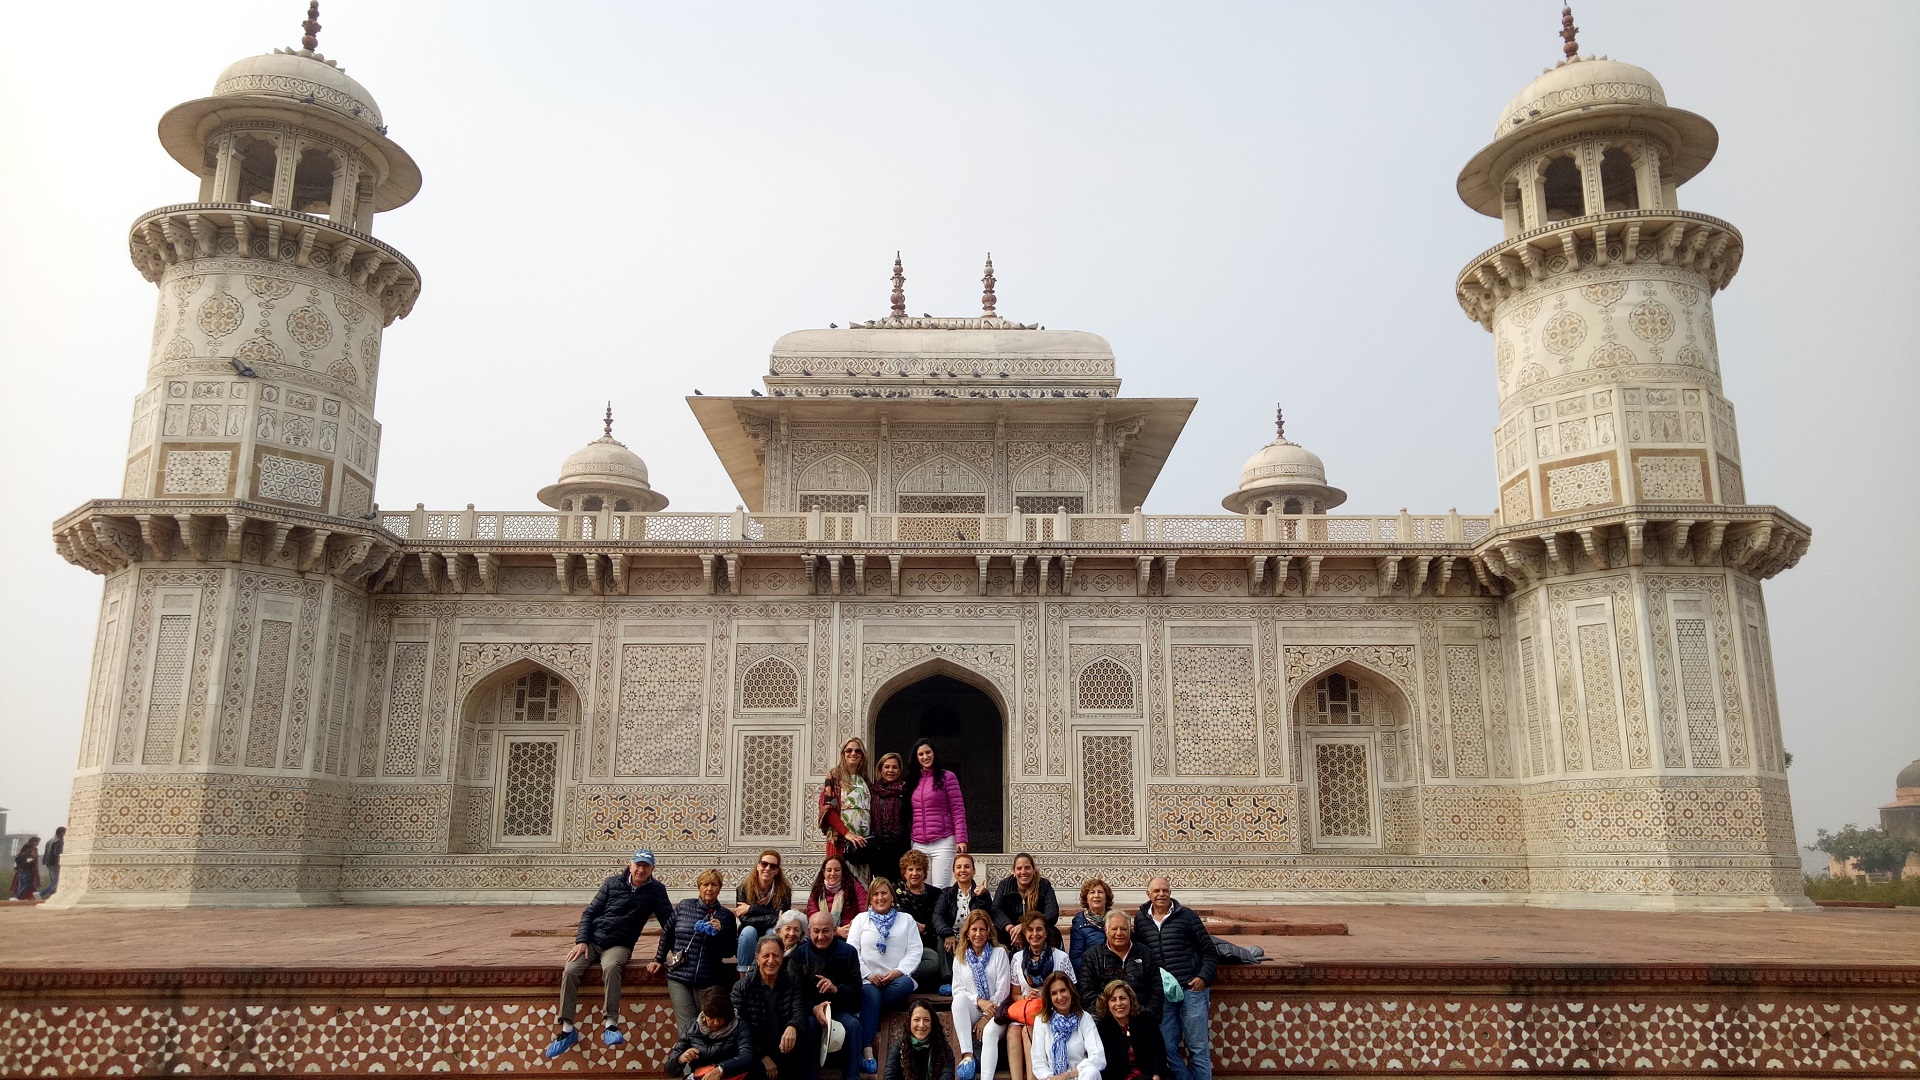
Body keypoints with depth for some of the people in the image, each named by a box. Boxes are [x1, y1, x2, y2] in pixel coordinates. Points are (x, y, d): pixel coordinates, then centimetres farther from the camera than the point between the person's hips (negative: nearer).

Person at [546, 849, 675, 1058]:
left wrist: (659, 958, -10)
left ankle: (611, 1025, -34)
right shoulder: (613, 883, 0)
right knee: (570, 970, -24)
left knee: (611, 967, -36)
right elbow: (589, 913, 5)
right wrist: (581, 941, -10)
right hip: (593, 940, 2)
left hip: (619, 945, -2)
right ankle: (567, 1029, -13)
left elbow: (669, 924, -3)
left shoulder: (656, 891, -3)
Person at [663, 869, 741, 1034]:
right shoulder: (684, 907, 5)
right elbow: (667, 933, 18)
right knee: (687, 1029, -7)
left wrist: (720, 932, -14)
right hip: (679, 978, 0)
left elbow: (729, 953, 2)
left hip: (708, 981, 0)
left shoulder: (725, 916, 2)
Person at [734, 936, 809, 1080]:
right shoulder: (741, 988, 1)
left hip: (787, 1052, 3)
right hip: (756, 1055, -3)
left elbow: (800, 1011, -6)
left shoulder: (793, 981, 8)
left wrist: (792, 1027, -31)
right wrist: (762, 1056, -16)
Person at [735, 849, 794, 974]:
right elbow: (744, 920, -19)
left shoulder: (784, 890, -8)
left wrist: (752, 908, -21)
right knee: (749, 930, -30)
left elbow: (780, 916, -21)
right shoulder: (743, 889, -8)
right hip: (748, 941, 0)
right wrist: (774, 918, -26)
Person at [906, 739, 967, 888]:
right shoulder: (913, 781, 16)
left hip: (943, 842, -5)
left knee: (940, 890, -10)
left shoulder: (946, 777, 1)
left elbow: (958, 810, -4)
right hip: (918, 845, 5)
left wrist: (961, 839, -12)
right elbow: (909, 814, 18)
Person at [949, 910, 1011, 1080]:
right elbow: (957, 991, 4)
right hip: (972, 1013, 2)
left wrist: (986, 1018, -11)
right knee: (959, 999, -31)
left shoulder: (999, 953, 5)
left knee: (990, 1032, -36)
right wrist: (979, 1001, -15)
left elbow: (1003, 989, -3)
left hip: (994, 1014, -2)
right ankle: (967, 1055, -37)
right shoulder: (960, 958, 12)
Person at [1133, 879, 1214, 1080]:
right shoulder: (1140, 920, 8)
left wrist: (1204, 977, -8)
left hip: (1191, 989, -3)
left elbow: (1209, 951, 3)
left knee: (1198, 1047, 2)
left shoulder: (1186, 916, 1)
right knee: (1168, 1049, 6)